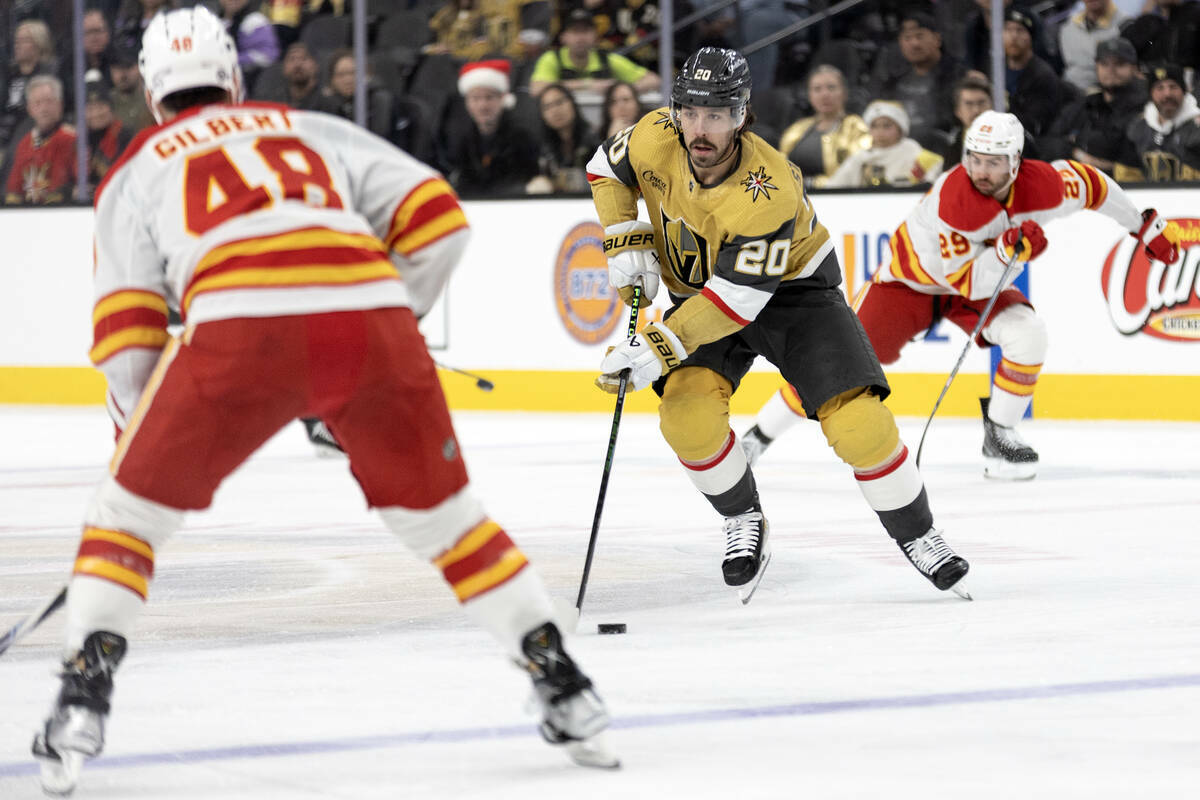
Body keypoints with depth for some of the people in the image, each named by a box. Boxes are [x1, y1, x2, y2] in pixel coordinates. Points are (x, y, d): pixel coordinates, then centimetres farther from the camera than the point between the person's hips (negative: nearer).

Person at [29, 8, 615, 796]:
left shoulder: (139, 168, 28)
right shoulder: (313, 130, 33)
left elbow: (127, 330, 18)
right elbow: (436, 217, 22)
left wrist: (138, 435, 29)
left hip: (238, 326, -2)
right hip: (370, 314, 2)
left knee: (133, 509, 17)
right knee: (441, 512, 21)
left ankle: (83, 700, 3)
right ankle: (565, 689, 18)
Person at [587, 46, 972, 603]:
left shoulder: (769, 194, -35)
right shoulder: (655, 140, -21)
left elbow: (738, 297, -34)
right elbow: (608, 167, 3)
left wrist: (659, 347, -39)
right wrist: (626, 242, -8)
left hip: (791, 289, -4)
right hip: (697, 289, 4)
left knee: (858, 421, -18)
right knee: (686, 413, -23)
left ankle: (918, 536, 4)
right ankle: (744, 521, 3)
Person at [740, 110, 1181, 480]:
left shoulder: (1042, 185, -25)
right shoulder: (950, 199, -37)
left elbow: (1091, 185, -2)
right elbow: (966, 281, -33)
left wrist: (1146, 227, 6)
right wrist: (1008, 251, -49)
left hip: (986, 278, 4)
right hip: (913, 277, -4)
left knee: (1028, 334, -23)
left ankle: (999, 436, -5)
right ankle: (759, 436, 0)